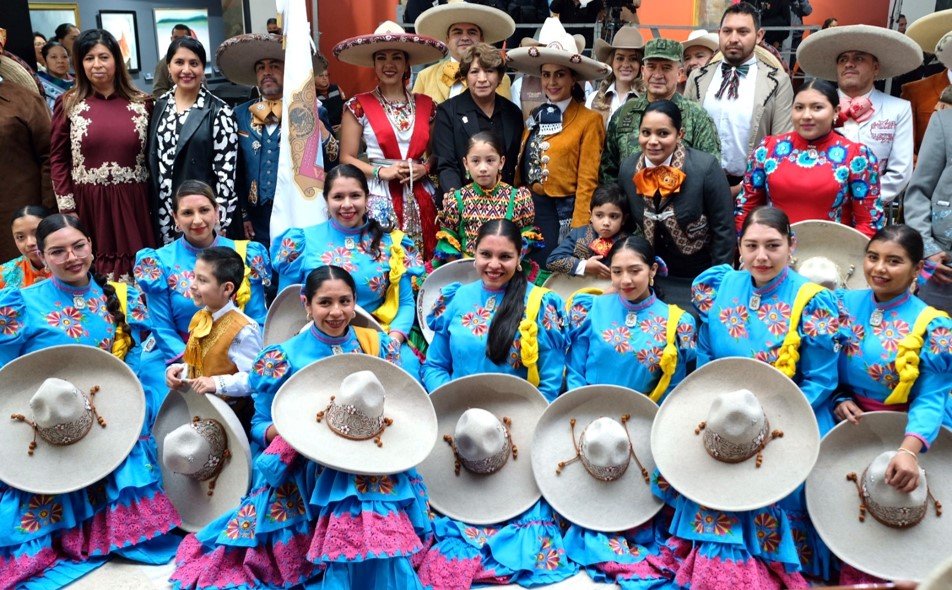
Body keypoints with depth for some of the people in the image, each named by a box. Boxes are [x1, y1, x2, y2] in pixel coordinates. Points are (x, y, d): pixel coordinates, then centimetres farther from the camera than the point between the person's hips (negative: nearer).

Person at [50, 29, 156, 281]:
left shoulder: (142, 103, 5)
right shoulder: (68, 104, 3)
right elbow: (58, 159, 4)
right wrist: (67, 207, -3)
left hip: (134, 203, 1)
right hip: (89, 204, -1)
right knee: (95, 273, 5)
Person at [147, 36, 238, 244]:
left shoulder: (219, 112, -7)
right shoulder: (159, 106, 8)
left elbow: (226, 173, -10)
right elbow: (151, 160, 13)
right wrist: (152, 213, 10)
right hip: (164, 217, 4)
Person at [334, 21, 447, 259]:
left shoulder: (426, 104, 9)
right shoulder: (359, 106, 0)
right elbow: (346, 158, 0)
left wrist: (424, 168, -5)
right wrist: (381, 172, -12)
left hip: (420, 201, 3)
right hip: (380, 200, -3)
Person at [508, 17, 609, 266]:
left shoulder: (589, 120, -7)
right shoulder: (535, 117, 11)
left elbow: (587, 182, -11)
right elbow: (521, 169, 13)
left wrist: (579, 230, -15)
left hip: (562, 214, -6)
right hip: (528, 210, 6)